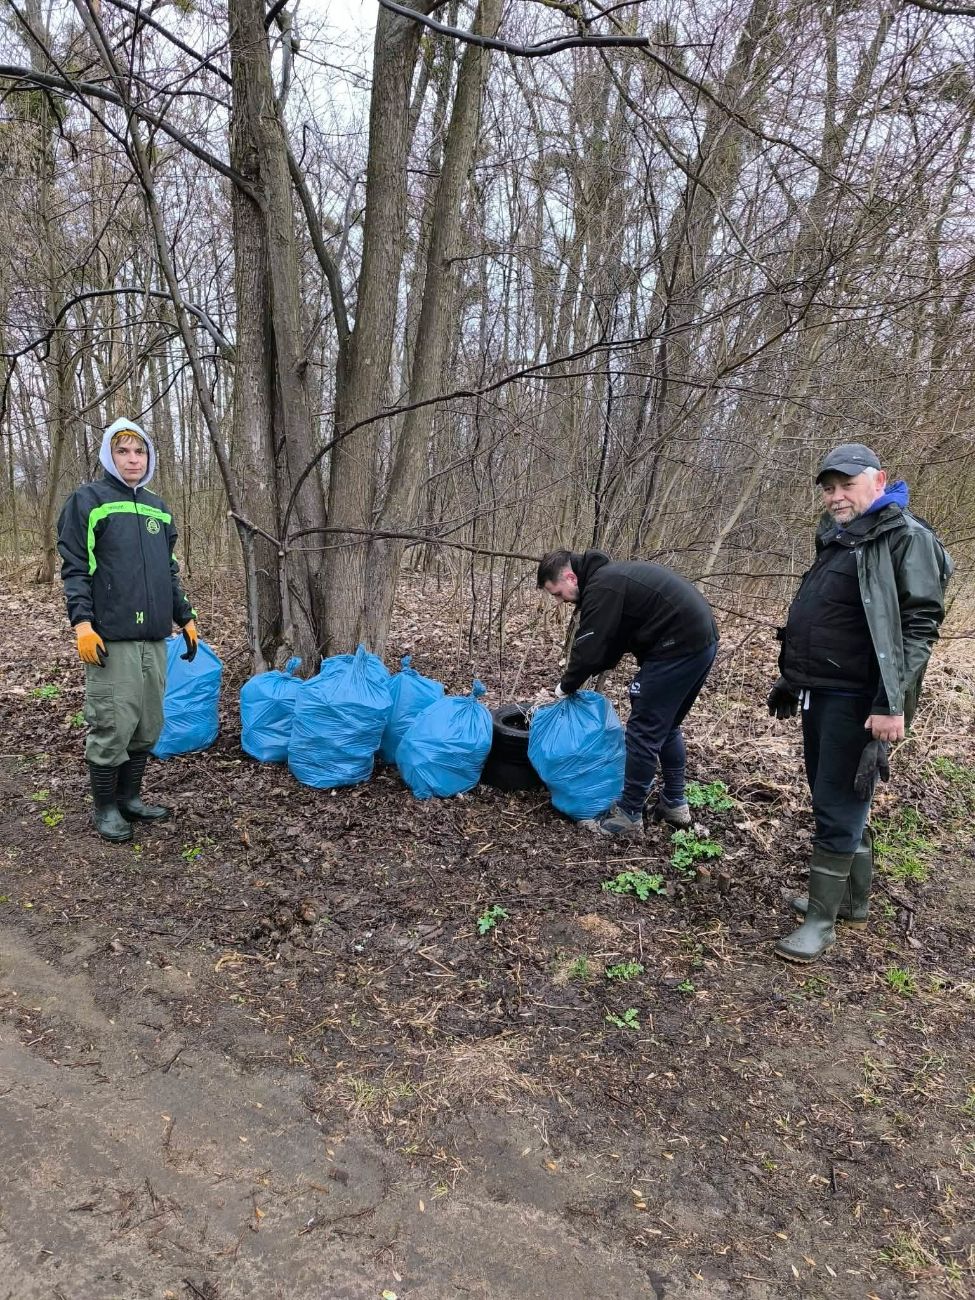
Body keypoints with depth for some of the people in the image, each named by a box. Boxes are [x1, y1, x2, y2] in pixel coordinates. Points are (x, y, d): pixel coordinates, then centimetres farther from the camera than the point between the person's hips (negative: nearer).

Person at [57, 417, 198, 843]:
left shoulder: (158, 508, 18)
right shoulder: (88, 500, -1)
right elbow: (74, 567, -5)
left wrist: (186, 618, 19)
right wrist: (82, 622, -15)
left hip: (155, 638, 6)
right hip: (112, 639, -6)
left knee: (148, 726, 11)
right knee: (111, 728, -2)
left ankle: (130, 797, 26)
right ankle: (105, 808, 15)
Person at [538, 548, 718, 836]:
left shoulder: (601, 587, -14)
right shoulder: (610, 575, 18)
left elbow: (589, 649, -12)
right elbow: (613, 641, 22)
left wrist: (566, 686, 4)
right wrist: (580, 678, 17)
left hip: (679, 646, -10)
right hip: (701, 639, 10)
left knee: (644, 731, -2)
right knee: (667, 726, 21)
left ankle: (629, 815, 7)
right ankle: (675, 803, 30)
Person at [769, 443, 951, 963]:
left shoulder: (904, 538, -10)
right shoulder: (837, 541, 16)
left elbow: (918, 624, -17)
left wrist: (893, 705, -23)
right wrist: (791, 681, 25)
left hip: (856, 701, -9)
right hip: (819, 695, 9)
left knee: (838, 809, -2)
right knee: (837, 803, 17)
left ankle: (821, 920, 9)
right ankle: (854, 901, 32)